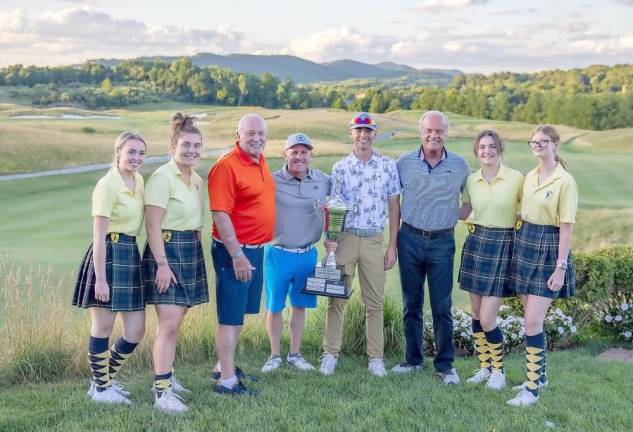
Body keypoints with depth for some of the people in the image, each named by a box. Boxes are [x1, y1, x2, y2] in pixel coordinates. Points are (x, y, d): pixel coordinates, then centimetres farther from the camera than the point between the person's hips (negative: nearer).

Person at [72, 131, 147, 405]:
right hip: (109, 255, -8)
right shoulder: (108, 185, -13)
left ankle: (106, 379, 28)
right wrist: (100, 279, -18)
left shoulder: (138, 180, 11)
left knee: (136, 331, 8)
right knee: (103, 328, 4)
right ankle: (101, 388, 19)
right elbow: (99, 235, -15)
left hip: (131, 256, 8)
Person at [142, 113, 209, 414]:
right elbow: (153, 225, -17)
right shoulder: (162, 177, -13)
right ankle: (162, 393, -8)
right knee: (169, 324, -12)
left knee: (174, 320, 14)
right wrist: (162, 264, -20)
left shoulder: (197, 179, 11)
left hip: (191, 251, 8)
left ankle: (164, 376, 26)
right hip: (166, 250, -8)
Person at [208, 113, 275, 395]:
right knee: (230, 316, -3)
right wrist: (237, 255, -23)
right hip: (234, 250, -9)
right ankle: (227, 381, 3)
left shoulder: (260, 161, 9)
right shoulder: (227, 166, -17)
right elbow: (220, 214, -21)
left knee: (240, 312, 18)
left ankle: (225, 365, 31)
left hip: (257, 248, 9)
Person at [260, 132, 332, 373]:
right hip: (278, 253, -3)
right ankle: (275, 356, 22)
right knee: (274, 307, 7)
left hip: (308, 254, 3)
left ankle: (295, 354, 27)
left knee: (300, 305, 13)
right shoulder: (272, 182, -8)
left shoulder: (324, 181, 3)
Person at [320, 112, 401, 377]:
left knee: (375, 302, 5)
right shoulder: (340, 168, 4)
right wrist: (328, 240, -4)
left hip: (374, 240, 0)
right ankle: (330, 354, 10)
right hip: (344, 238, 0)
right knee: (337, 299, 2)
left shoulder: (388, 166, 3)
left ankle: (376, 358, 12)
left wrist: (392, 246, 1)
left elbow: (394, 206, 5)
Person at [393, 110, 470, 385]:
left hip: (442, 241, -1)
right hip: (410, 239, 1)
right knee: (411, 303, 9)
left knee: (442, 307, 1)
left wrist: (456, 215, 1)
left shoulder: (459, 165, 2)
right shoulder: (404, 163, 1)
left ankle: (445, 365, 11)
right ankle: (413, 359, 21)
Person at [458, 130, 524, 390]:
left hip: (503, 246, -4)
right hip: (476, 243, 5)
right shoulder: (471, 180, 4)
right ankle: (484, 367, 26)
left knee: (487, 319, -7)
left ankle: (498, 370, 14)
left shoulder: (516, 179, -8)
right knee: (476, 315, 10)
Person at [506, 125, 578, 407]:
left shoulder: (565, 182, -13)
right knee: (531, 318, 13)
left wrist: (560, 268, -16)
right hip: (524, 245, 7)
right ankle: (538, 375, 27)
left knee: (533, 321, -10)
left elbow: (567, 227, -14)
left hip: (547, 249, -7)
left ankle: (532, 388, -2)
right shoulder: (529, 177, 8)